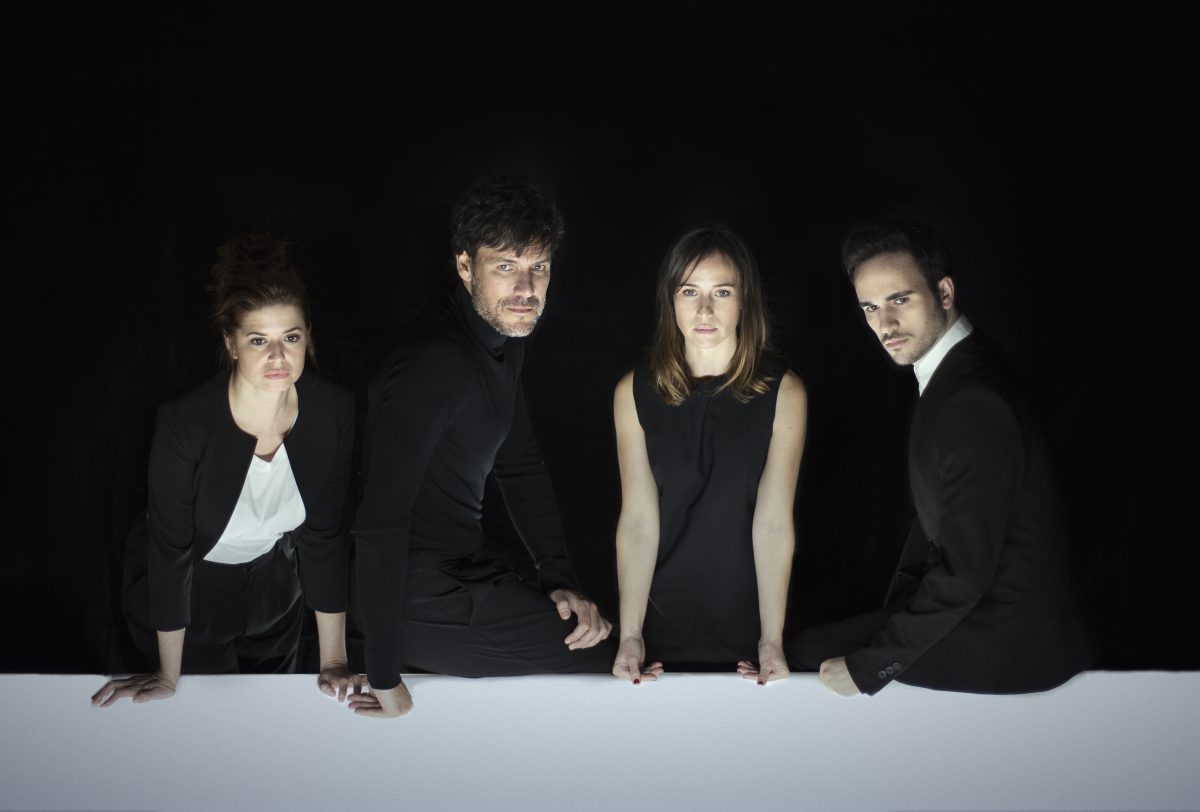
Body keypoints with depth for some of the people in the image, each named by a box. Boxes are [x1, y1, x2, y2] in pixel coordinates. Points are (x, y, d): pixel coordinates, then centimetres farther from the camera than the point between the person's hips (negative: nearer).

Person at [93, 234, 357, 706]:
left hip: (274, 586, 3)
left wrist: (333, 660, -9)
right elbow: (170, 548, -22)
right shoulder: (186, 425, -33)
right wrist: (168, 678, -13)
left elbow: (324, 536, -13)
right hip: (186, 595, -3)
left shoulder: (333, 412, -22)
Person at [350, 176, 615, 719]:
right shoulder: (435, 364, -27)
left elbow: (520, 468, 13)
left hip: (462, 568, 9)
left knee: (599, 622, 21)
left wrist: (561, 582, 3)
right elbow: (379, 525, -28)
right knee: (618, 656, -7)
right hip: (423, 600, -9)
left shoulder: (505, 338, 4)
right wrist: (385, 678, -23)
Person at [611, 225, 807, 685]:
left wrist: (772, 642, -17)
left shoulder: (783, 393, -7)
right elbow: (638, 518, -8)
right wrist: (630, 635, -15)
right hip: (662, 620, 1)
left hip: (747, 617, -1)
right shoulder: (635, 393, -3)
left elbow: (773, 521, -12)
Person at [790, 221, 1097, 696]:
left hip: (1012, 639, -9)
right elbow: (938, 516, 14)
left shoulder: (975, 405, -27)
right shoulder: (957, 367, 5)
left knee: (810, 653, -8)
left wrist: (870, 666, -19)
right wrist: (894, 611, 11)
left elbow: (964, 571, -26)